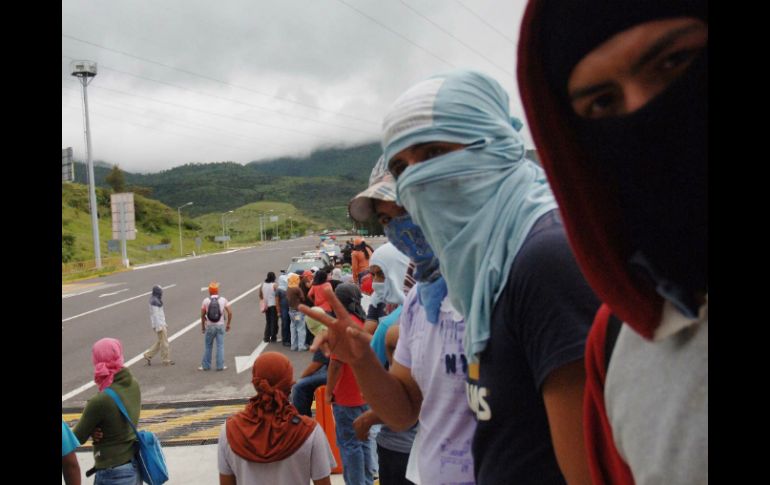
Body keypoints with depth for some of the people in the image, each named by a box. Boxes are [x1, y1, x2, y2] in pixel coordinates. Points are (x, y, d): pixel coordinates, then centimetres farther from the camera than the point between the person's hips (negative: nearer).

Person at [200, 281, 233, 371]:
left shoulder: (206, 300, -5)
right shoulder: (223, 300, -2)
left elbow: (202, 315, -3)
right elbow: (230, 312, -5)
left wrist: (203, 326, 9)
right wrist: (228, 324, 6)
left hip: (210, 326, -1)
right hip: (220, 326, 1)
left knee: (208, 346, 12)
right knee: (220, 346, 7)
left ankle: (206, 365, 18)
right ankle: (220, 366, 8)